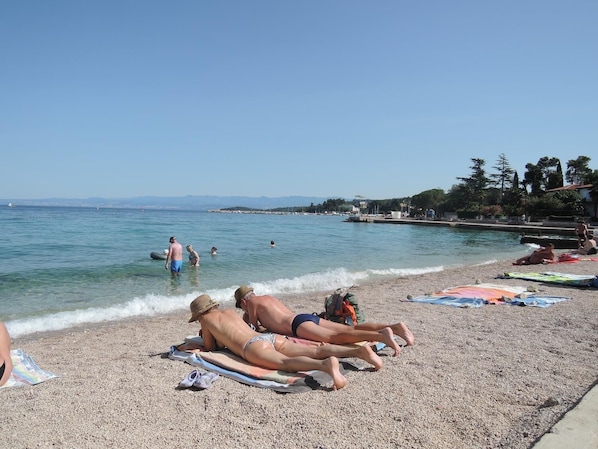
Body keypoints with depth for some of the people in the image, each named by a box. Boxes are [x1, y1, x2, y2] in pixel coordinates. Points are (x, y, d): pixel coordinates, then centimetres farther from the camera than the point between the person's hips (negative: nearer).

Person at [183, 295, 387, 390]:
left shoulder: (206, 319, 19)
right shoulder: (229, 311, 36)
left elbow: (211, 347, 28)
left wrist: (191, 345, 46)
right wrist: (209, 333, 62)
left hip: (253, 347, -7)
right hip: (272, 337, 7)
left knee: (285, 363, -33)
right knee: (315, 351, -9)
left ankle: (326, 365, -63)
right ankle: (360, 350, -26)